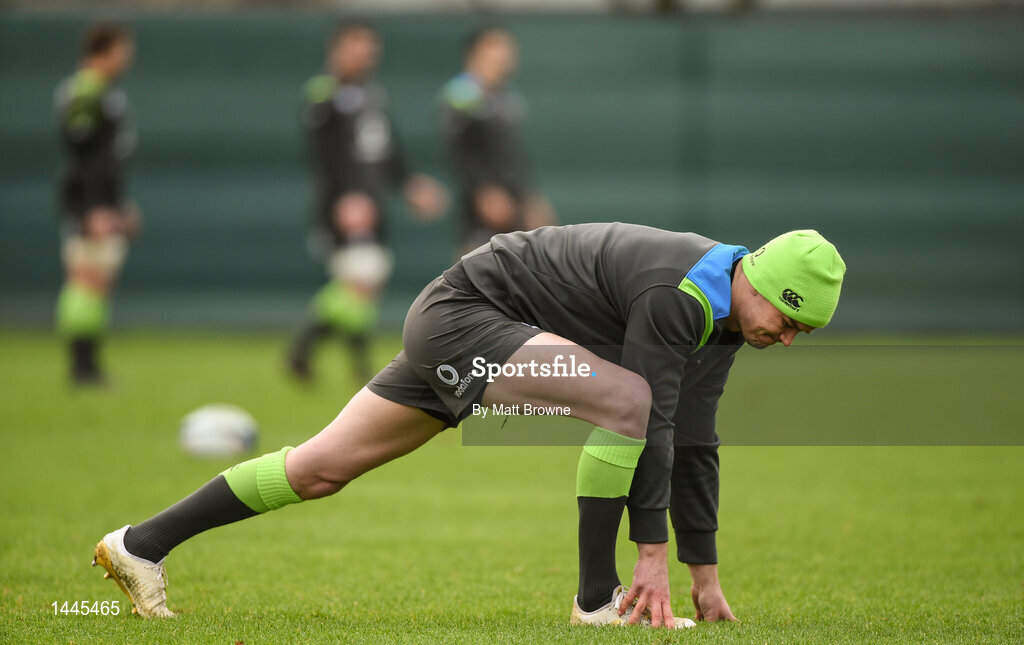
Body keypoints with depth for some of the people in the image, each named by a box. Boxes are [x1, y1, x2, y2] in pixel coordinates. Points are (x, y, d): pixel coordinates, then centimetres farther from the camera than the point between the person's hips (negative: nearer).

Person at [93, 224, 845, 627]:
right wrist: (654, 553, -24)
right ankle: (598, 598, -19)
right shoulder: (676, 291, -25)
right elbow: (651, 421, -27)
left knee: (322, 467, 10)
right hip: (464, 316, -10)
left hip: (453, 319, 10)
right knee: (623, 400, -27)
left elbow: (692, 444, 9)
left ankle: (140, 544, 15)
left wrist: (706, 573, 10)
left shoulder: (725, 315, 4)